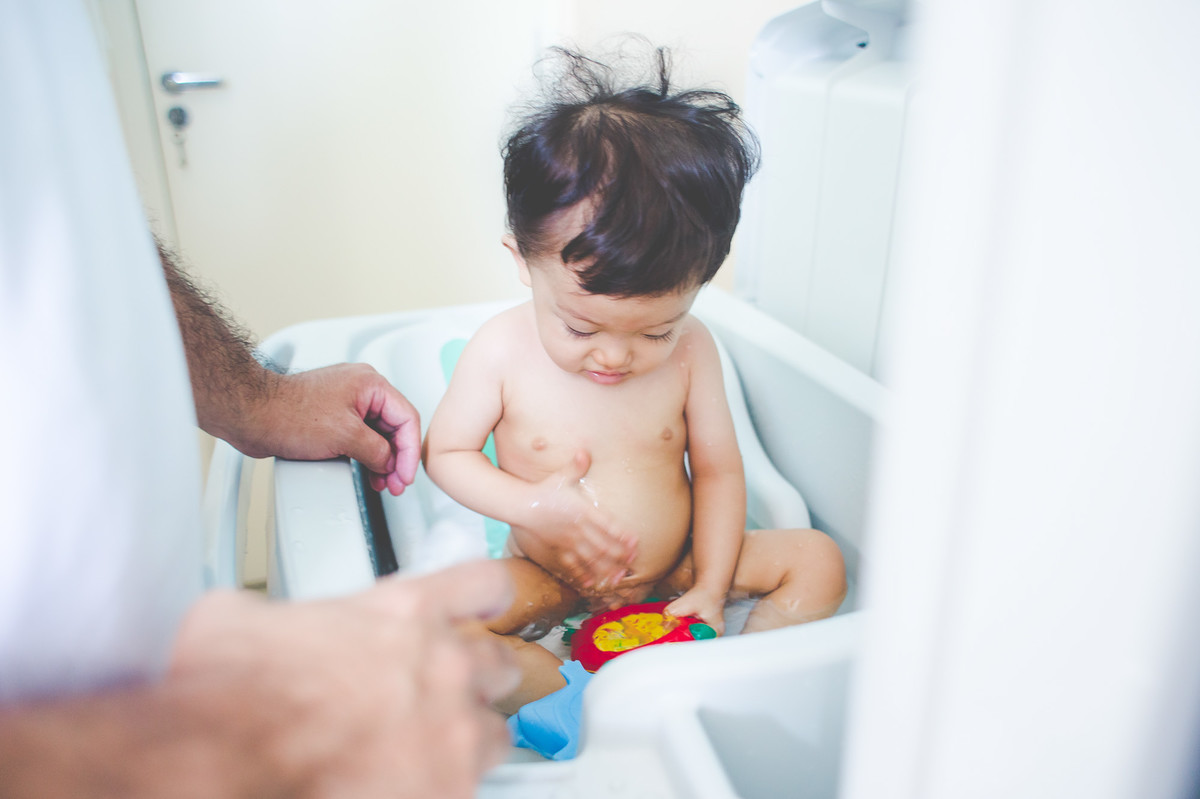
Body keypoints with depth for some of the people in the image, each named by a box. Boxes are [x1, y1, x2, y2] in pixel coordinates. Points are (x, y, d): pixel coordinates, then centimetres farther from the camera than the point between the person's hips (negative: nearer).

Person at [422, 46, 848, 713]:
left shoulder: (690, 349, -13)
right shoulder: (502, 350, -17)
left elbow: (717, 469, -4)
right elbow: (444, 452, -6)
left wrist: (710, 587, -10)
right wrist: (531, 505, -23)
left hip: (675, 566, 2)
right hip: (551, 579, -1)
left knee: (819, 560, -12)